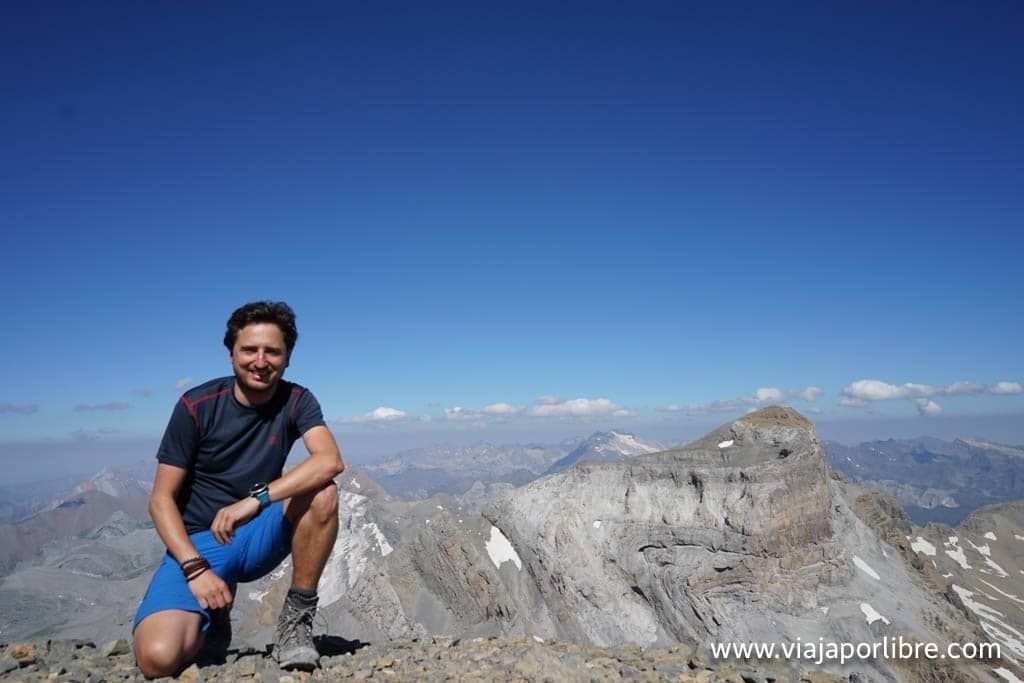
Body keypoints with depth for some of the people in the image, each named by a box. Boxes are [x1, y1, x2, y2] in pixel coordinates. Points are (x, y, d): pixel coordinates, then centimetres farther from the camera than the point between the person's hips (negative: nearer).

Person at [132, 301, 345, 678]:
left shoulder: (296, 401, -7)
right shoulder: (197, 406, -11)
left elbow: (330, 461, -25)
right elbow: (161, 499, -8)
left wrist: (255, 499, -36)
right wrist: (196, 569, -22)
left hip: (260, 536, 1)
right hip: (199, 541, -1)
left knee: (322, 493, -28)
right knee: (158, 658, -24)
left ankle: (297, 616, -11)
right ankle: (214, 613, 12)